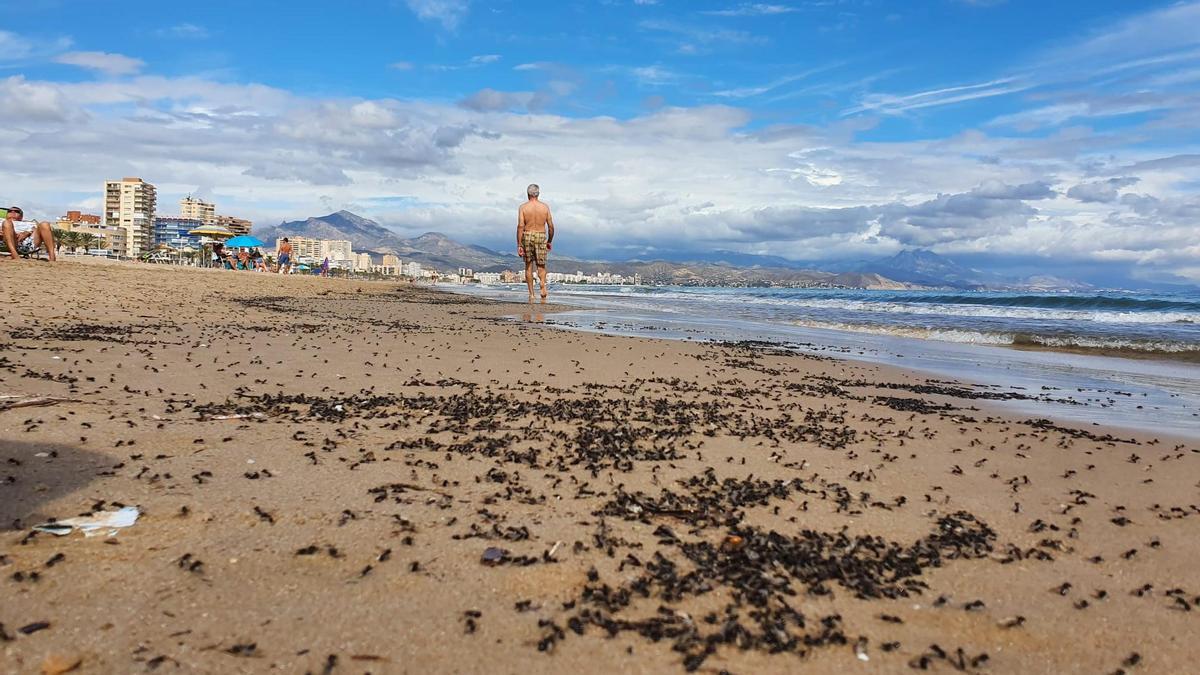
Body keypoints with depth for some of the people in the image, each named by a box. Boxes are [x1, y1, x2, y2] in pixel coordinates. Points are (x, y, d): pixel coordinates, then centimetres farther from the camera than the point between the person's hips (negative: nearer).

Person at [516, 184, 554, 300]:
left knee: (528, 266, 11)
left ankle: (531, 294, 13)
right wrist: (550, 241, 15)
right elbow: (551, 226, 2)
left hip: (527, 237, 0)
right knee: (541, 266, 7)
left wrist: (519, 245, -8)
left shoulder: (523, 207, -3)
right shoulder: (545, 207, 2)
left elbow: (520, 226, -10)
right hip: (541, 237, 0)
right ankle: (543, 287, -20)